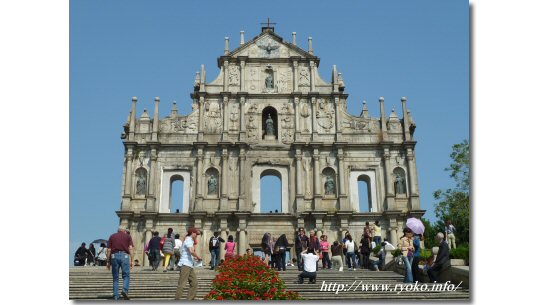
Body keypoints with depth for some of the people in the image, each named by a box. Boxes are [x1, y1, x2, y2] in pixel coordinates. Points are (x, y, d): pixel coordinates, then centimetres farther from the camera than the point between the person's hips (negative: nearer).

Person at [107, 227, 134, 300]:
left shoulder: (112, 236, 18)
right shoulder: (128, 236, 13)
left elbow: (109, 250, 10)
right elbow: (131, 249, 1)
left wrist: (108, 262, 12)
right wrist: (132, 261, -1)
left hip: (114, 256, 2)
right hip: (124, 255, -2)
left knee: (115, 278, 8)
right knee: (126, 275, 6)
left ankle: (116, 296, 6)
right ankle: (125, 290, -16)